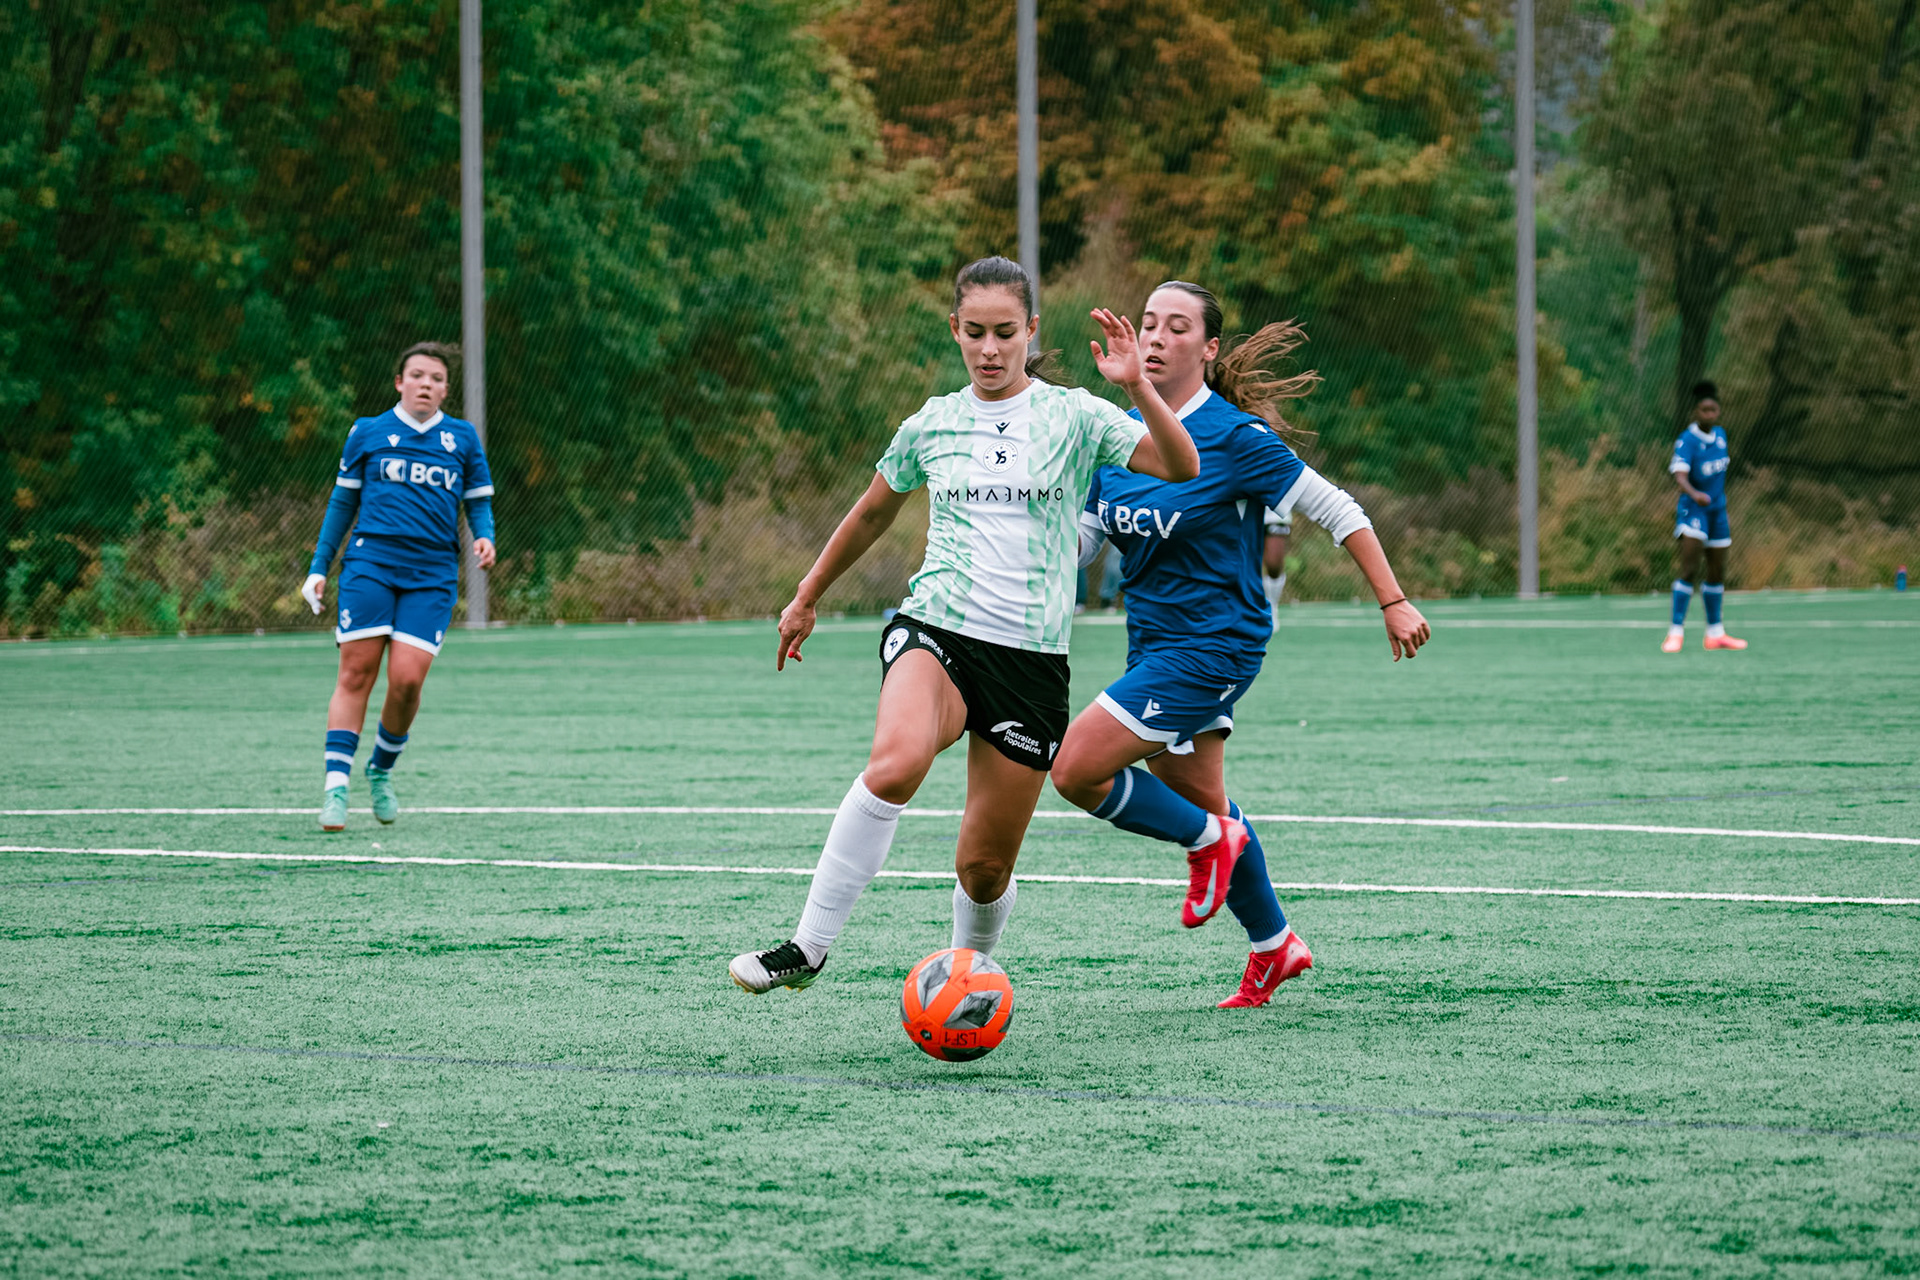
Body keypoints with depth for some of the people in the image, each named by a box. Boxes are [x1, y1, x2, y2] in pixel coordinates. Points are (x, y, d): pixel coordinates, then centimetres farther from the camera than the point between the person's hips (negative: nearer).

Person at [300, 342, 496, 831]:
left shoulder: (463, 438, 12)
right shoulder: (367, 433, 10)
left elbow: (479, 501, 18)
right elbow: (342, 502, 16)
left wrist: (484, 537, -4)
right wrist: (319, 567, 12)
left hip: (432, 575, 1)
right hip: (370, 562, -1)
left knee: (407, 680, -9)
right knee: (356, 674, -8)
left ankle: (381, 771, 16)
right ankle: (336, 787, -6)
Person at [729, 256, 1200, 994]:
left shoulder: (1072, 416, 3)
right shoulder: (931, 426, 10)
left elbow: (1180, 467, -10)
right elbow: (872, 514, 27)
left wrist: (1137, 387, -24)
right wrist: (807, 598, 33)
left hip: (1031, 656, 0)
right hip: (935, 629, 0)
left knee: (984, 866, 1)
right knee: (894, 764, -33)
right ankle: (807, 948, -29)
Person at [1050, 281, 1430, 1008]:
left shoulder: (1235, 437, -16)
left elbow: (1338, 511, -10)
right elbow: (1078, 535, 9)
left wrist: (1393, 602, -9)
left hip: (1214, 646, -8)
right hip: (1155, 643, 8)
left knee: (1076, 769, -15)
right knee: (1198, 799, 18)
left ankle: (1208, 840, 8)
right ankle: (1273, 947, 36)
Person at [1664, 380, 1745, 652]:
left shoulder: (1720, 435, 7)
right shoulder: (1687, 440, -16)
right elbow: (1680, 476, -29)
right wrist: (1694, 494, -50)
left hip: (1717, 511, 7)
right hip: (1693, 509, -7)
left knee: (1717, 575, 14)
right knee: (1689, 572, -17)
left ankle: (1715, 633, 24)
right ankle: (1676, 632, -15)